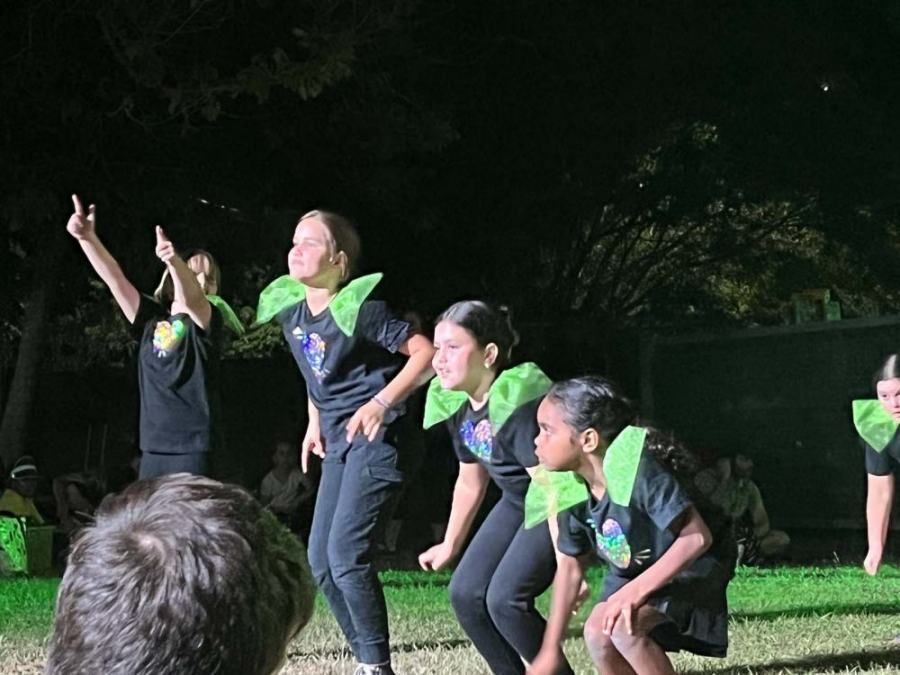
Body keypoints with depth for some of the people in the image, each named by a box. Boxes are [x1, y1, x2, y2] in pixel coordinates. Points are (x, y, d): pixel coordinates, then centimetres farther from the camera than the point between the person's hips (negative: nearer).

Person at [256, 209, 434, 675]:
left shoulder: (358, 308, -18)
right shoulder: (290, 311, 4)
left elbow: (424, 352, -16)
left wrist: (382, 402, -21)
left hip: (373, 438, -9)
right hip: (337, 443, 9)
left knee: (346, 553, -16)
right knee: (321, 560, 7)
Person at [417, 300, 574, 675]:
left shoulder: (516, 402, -29)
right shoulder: (458, 406, -2)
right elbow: (470, 481, 14)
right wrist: (450, 546, 25)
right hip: (516, 503, 9)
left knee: (505, 597, -21)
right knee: (466, 592, 0)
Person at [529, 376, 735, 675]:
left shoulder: (638, 470, -34)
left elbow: (697, 537, -35)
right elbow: (570, 565, 2)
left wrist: (637, 590, -39)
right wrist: (551, 649, 4)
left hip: (694, 565, -7)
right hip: (633, 570, 7)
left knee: (623, 625, -28)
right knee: (597, 632, -12)